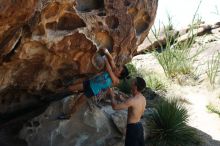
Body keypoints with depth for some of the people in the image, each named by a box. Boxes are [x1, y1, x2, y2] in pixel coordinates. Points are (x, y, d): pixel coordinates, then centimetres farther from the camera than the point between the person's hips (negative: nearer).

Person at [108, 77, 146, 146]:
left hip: (132, 128, -8)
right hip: (139, 126, 8)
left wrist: (112, 95, -5)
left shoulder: (132, 100, -26)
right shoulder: (143, 98, 1)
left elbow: (115, 106, -23)